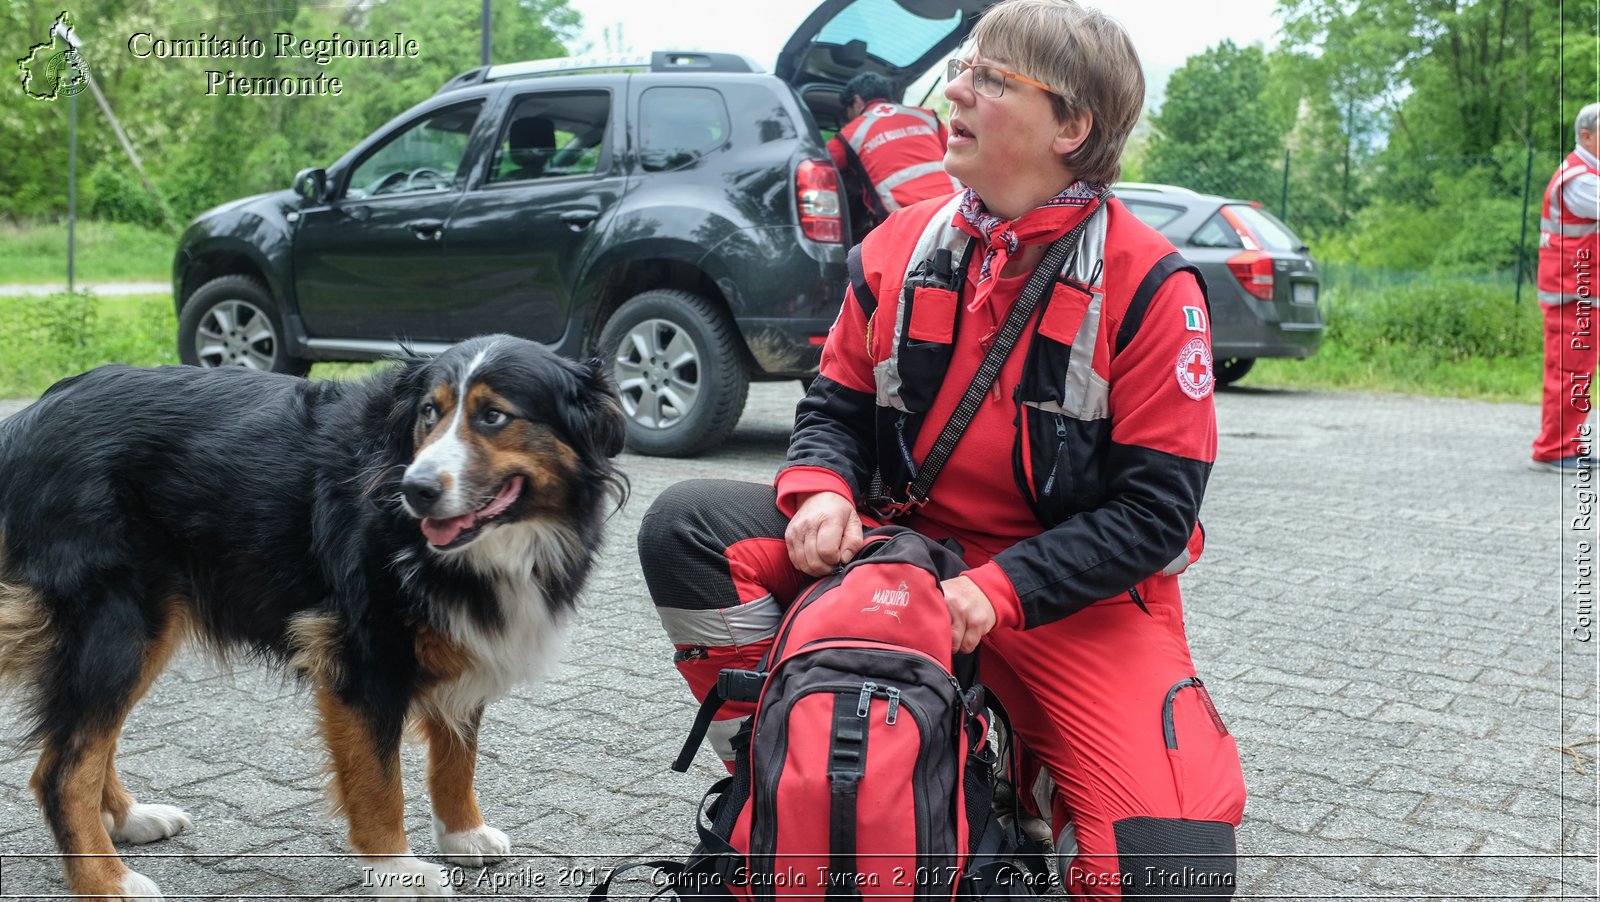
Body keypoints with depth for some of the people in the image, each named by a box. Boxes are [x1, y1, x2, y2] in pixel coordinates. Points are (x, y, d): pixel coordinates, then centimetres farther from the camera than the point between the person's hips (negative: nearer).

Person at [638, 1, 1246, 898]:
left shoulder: (1149, 284, -11)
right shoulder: (902, 245, 2)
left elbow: (1155, 508, -13)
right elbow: (839, 403, 10)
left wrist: (1001, 589, -23)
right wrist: (822, 490, -13)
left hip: (1078, 592, -3)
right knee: (688, 527, -15)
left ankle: (1024, 775, 12)